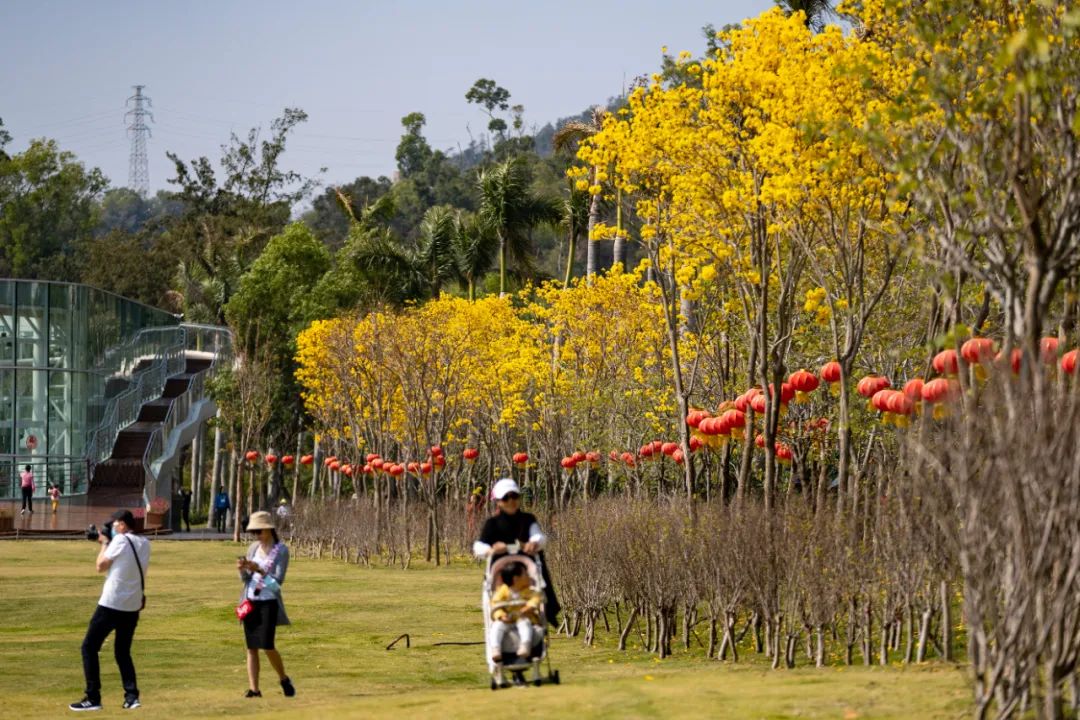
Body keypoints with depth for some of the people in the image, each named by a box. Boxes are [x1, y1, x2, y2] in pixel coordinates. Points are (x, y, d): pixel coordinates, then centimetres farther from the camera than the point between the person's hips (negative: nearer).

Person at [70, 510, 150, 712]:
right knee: (123, 652, 18)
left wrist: (104, 543, 8)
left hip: (111, 604, -7)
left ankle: (93, 698, -2)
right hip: (133, 606, 7)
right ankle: (131, 696, 3)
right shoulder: (144, 544, 10)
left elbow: (101, 566, -5)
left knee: (89, 647, 3)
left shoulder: (120, 540, -11)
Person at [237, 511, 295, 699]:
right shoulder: (254, 548, 9)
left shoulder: (281, 550, -6)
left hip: (269, 602, -5)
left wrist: (259, 570, -25)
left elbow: (278, 580, -13)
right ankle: (253, 688, 0)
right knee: (251, 647, 0)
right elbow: (245, 579, 11)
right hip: (250, 601, 5)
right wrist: (242, 569, -11)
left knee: (267, 645, -12)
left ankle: (284, 679, 12)